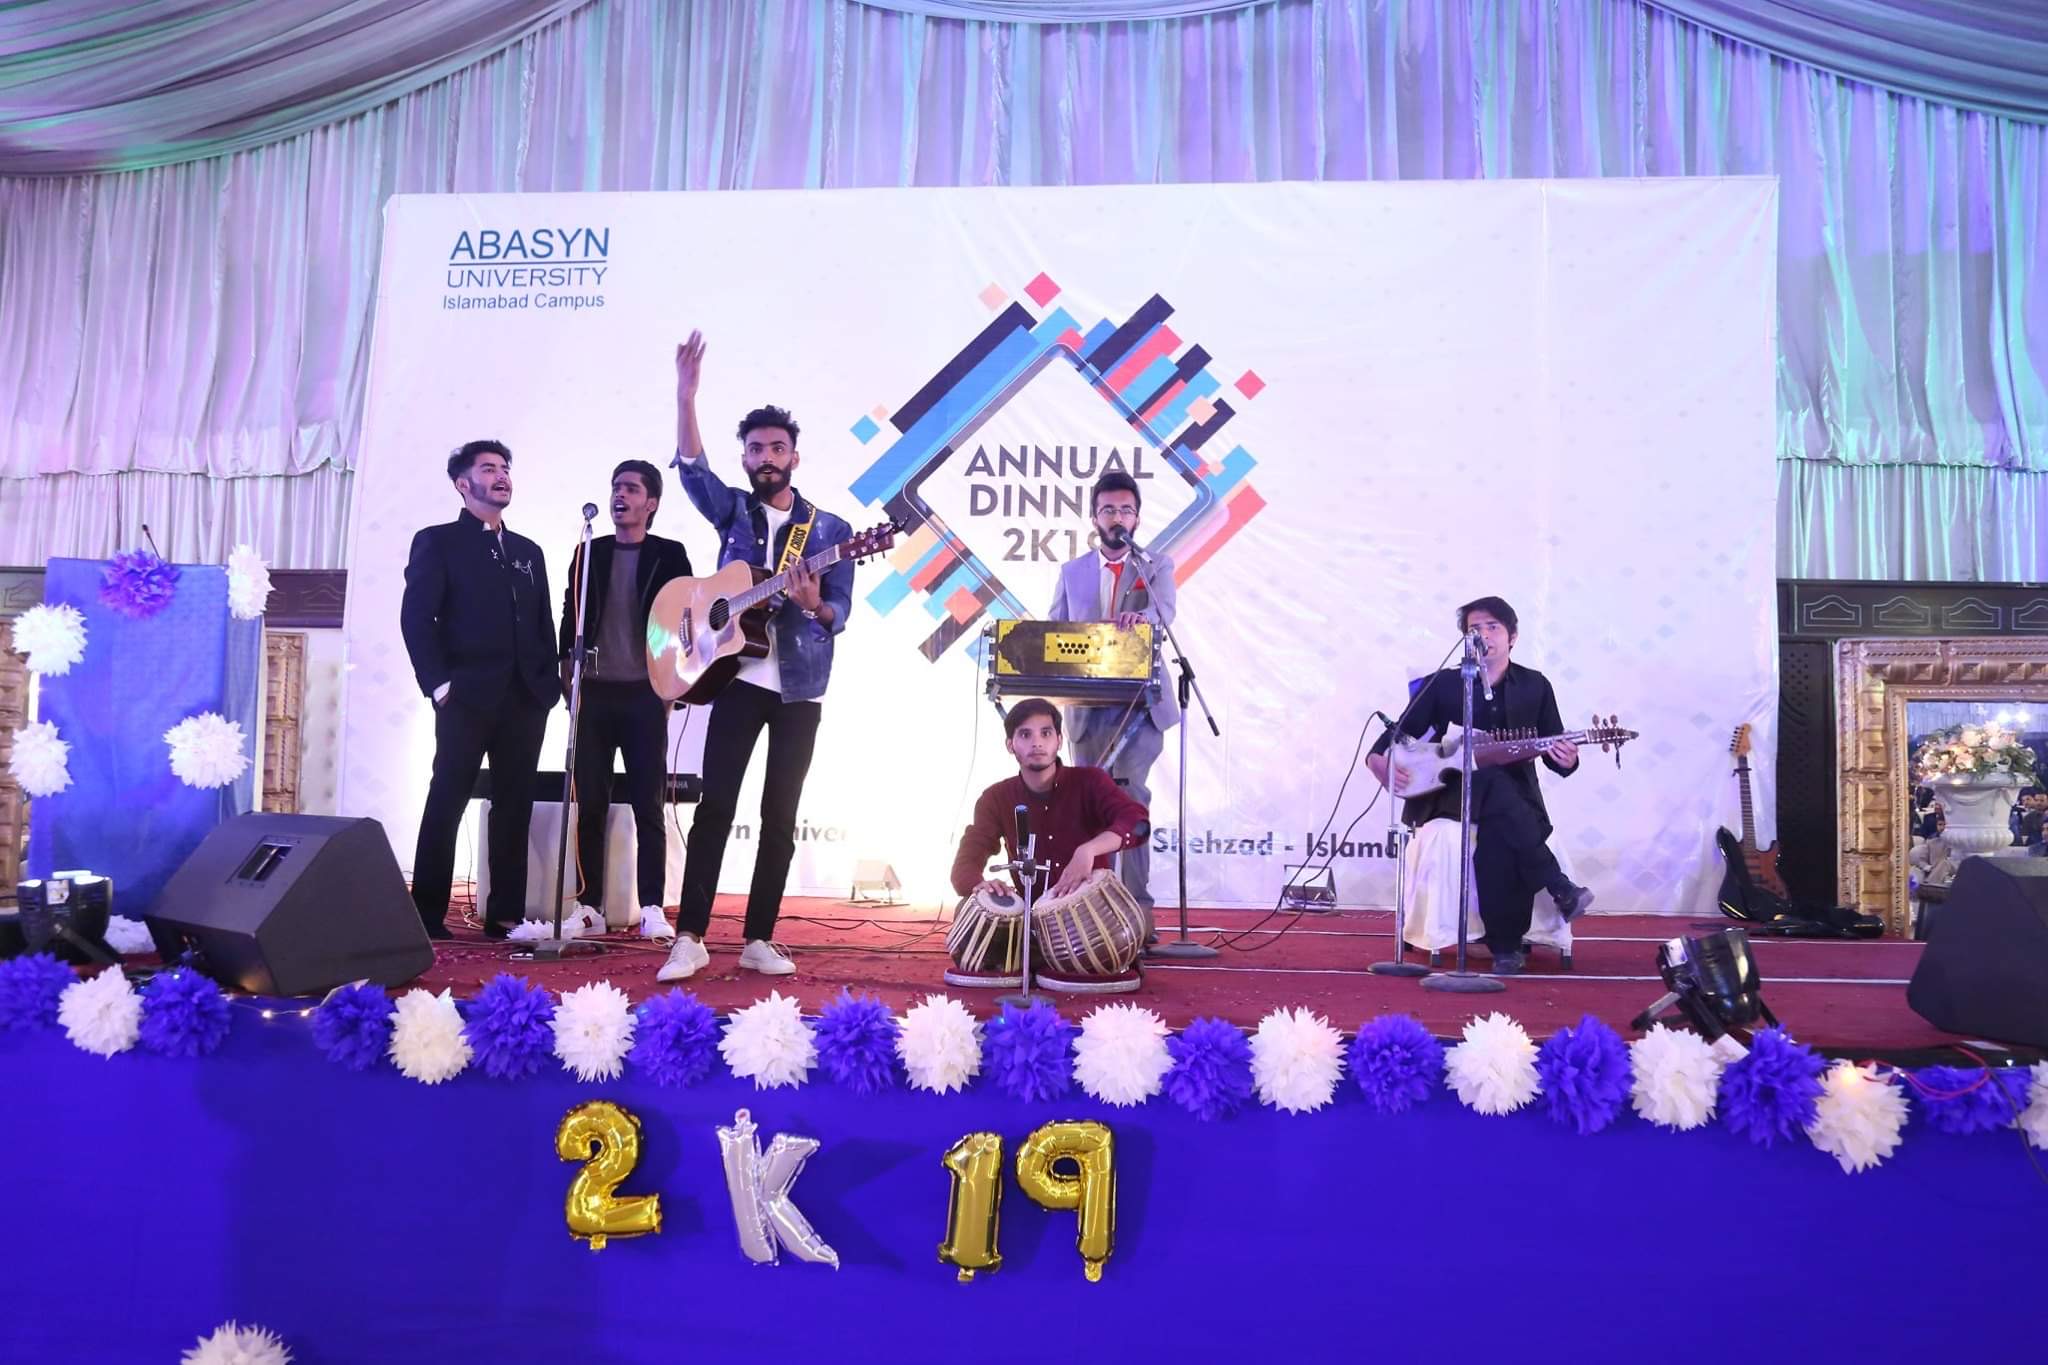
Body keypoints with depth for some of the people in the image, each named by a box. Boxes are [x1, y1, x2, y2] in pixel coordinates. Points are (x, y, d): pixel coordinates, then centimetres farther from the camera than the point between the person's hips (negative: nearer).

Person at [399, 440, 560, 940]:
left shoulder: (528, 551, 20)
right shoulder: (437, 541, 4)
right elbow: (416, 618, -5)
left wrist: (548, 683, 6)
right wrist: (439, 684, -13)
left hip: (525, 698, 5)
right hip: (468, 695, -5)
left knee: (515, 807, 5)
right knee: (446, 803, -2)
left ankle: (506, 914, 9)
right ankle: (428, 915, 3)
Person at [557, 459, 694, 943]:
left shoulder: (670, 554, 5)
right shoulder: (589, 552, 13)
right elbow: (570, 614, 12)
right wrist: (567, 672, 2)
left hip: (646, 693, -3)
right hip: (594, 691, 3)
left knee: (647, 803, -3)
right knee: (589, 802, 1)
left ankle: (652, 908, -2)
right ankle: (589, 906, 6)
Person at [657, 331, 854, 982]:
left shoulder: (830, 530, 5)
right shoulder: (733, 511, 8)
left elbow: (841, 613, -1)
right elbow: (691, 466, -10)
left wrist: (815, 604, -24)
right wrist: (686, 396, -22)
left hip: (800, 688, 1)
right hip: (739, 677, 0)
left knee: (781, 816, 3)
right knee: (715, 806, -7)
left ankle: (759, 940, 10)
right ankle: (690, 939, -5)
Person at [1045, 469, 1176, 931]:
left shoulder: (1157, 566, 7)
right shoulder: (1072, 572, 15)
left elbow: (1164, 609, -13)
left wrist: (1141, 617, -37)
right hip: (1087, 708, 3)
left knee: (1128, 799, -17)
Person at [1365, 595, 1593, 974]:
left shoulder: (1535, 686, 9)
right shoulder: (1443, 683, 6)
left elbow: (1555, 756, 8)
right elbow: (1400, 733, 4)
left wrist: (1565, 760, -17)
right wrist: (1378, 759, -18)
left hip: (1516, 799, 1)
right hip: (1453, 793, -1)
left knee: (1497, 833, -36)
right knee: (1495, 784, -36)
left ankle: (1506, 947, -27)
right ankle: (1560, 891, -32)